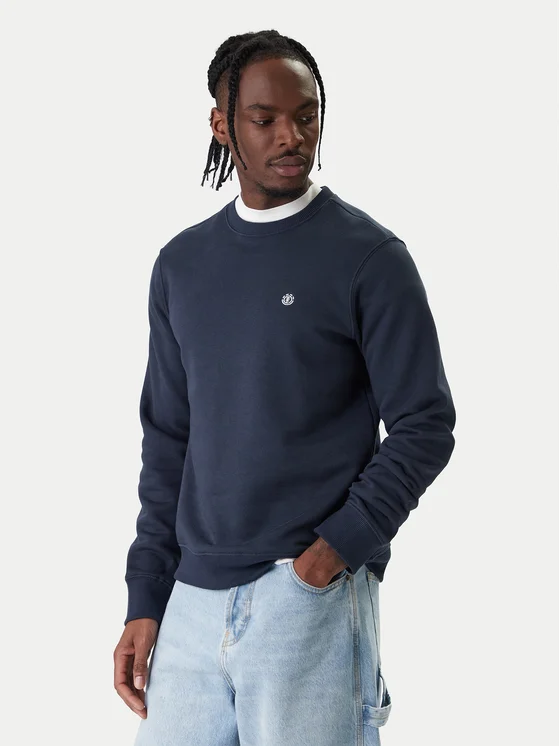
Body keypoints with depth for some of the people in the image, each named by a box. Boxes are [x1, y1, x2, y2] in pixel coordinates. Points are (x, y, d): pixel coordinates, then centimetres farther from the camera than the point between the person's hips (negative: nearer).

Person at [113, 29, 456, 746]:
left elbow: (425, 426, -4)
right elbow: (167, 440, 14)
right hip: (192, 600, 4)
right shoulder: (181, 265, 11)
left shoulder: (369, 256, -3)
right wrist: (145, 603, 9)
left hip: (313, 597, -4)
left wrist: (339, 546, -15)